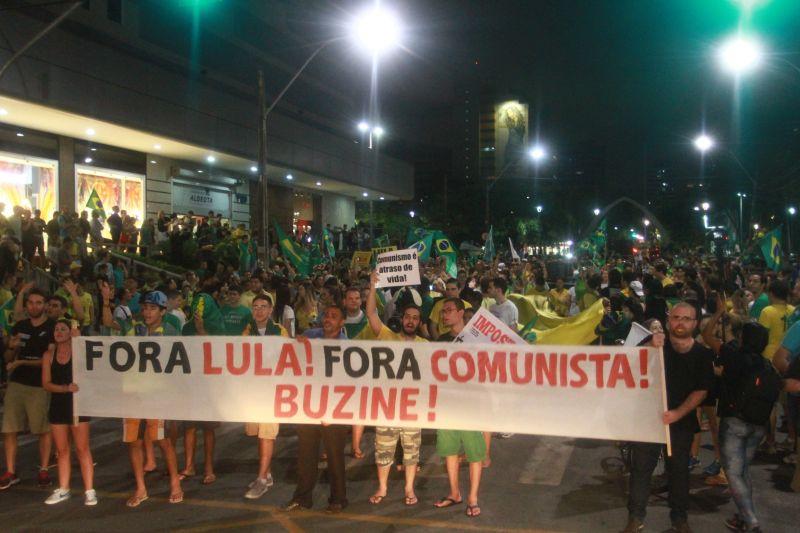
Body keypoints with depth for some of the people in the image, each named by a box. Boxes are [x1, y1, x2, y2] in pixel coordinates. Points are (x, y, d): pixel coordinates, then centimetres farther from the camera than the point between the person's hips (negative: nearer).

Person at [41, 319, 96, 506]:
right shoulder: (49, 355, 6)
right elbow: (46, 384, 0)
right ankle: (63, 490, 22)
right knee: (62, 450, 11)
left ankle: (89, 490, 3)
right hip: (58, 405, 4)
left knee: (82, 449, -2)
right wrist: (65, 388, -17)